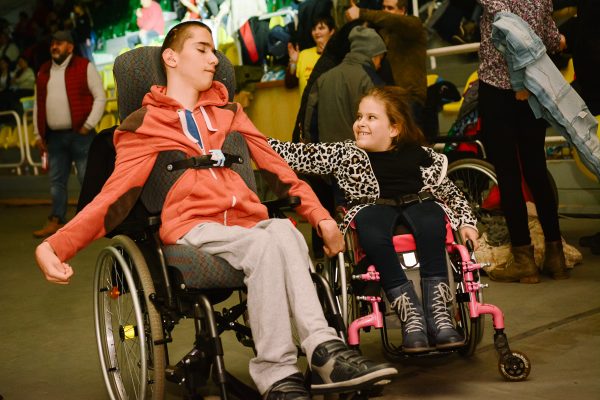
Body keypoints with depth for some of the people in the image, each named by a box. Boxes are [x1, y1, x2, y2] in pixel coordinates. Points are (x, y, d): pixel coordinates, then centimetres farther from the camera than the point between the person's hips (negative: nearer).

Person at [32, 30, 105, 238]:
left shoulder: (84, 67, 0)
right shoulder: (44, 72, 15)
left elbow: (100, 97, -3)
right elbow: (38, 104, 18)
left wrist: (88, 125, -9)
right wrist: (39, 134, 13)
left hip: (79, 134, -5)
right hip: (54, 136, 5)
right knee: (56, 181, 9)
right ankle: (56, 220, 16)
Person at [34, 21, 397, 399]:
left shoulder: (228, 111, 25)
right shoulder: (144, 125, 12)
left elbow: (276, 165, 20)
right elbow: (113, 196, 6)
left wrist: (321, 216, 7)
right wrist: (55, 245, -9)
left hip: (248, 222, 3)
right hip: (195, 228, -3)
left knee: (285, 231, -33)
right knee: (267, 244, -33)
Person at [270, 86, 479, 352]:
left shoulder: (418, 154, 14)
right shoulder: (346, 154, 11)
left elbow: (450, 190, 22)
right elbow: (298, 155, 4)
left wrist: (465, 222, 9)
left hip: (419, 203, 1)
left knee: (429, 218, -34)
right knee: (371, 223, -36)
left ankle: (438, 311, -36)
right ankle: (409, 313, -34)